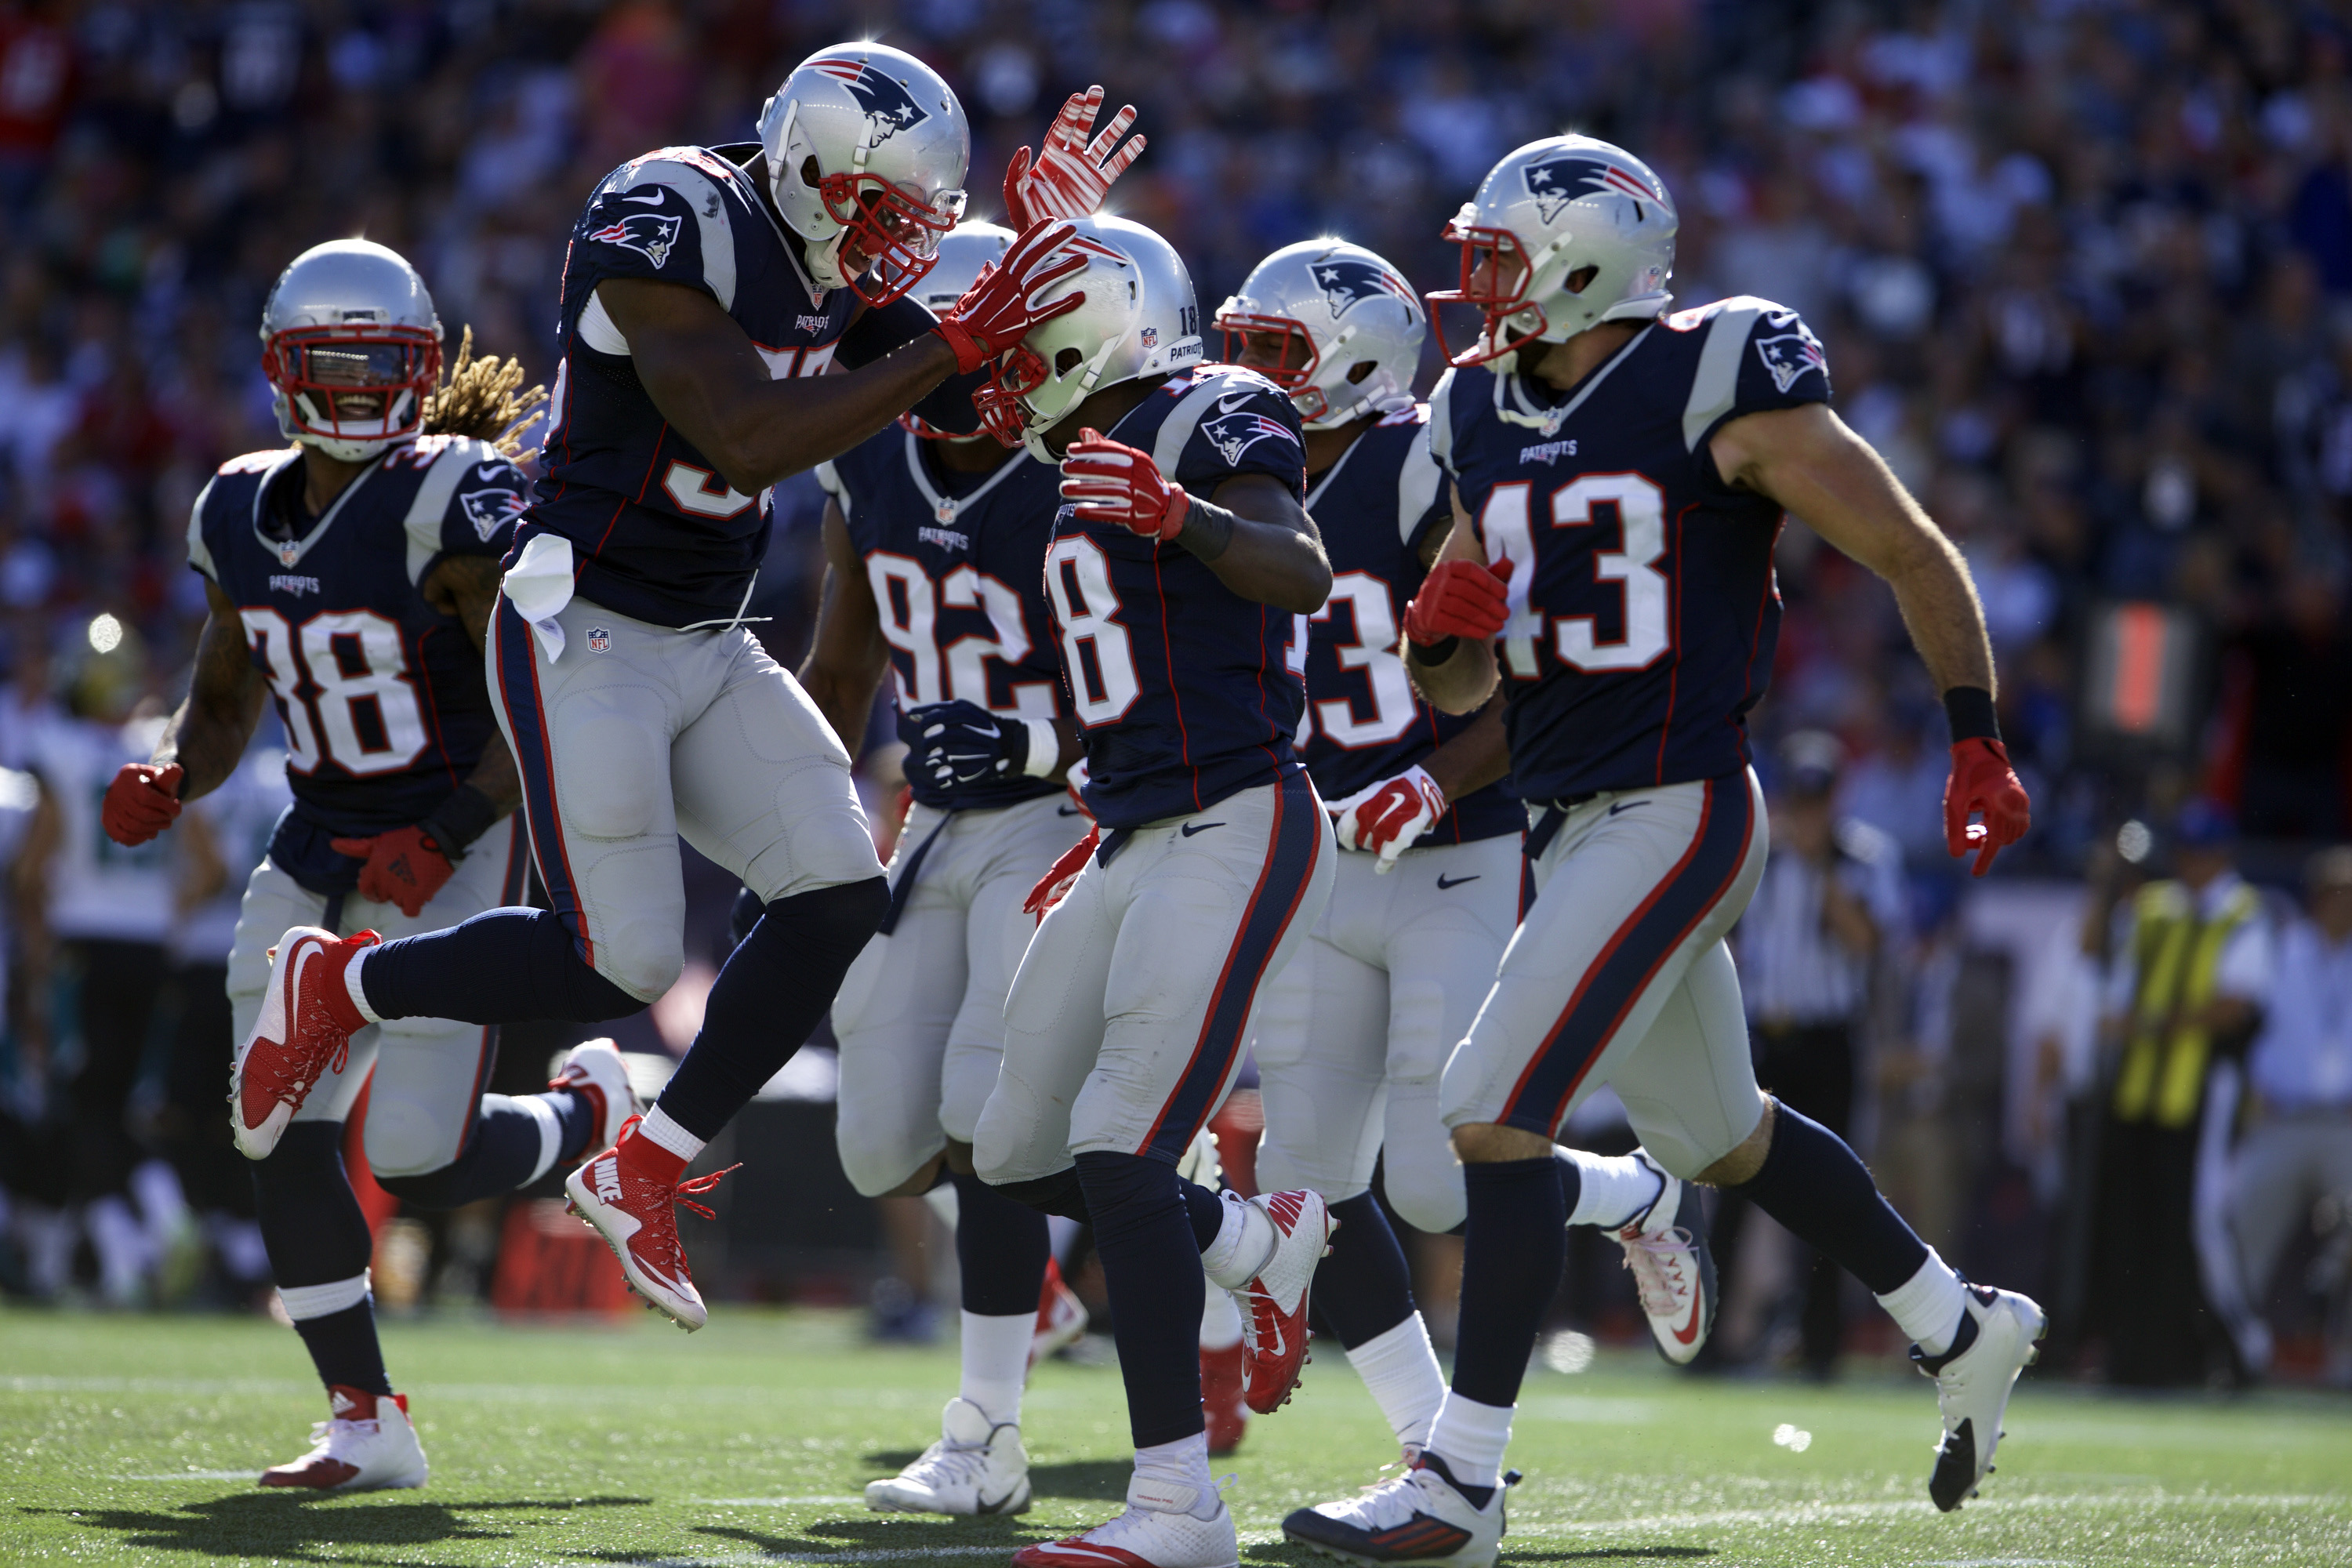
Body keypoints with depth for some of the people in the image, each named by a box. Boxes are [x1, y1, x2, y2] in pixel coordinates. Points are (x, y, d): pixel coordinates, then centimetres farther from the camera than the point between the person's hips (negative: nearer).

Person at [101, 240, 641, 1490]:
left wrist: (443, 838, -25)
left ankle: (595, 1113, 22)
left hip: (462, 840, -6)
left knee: (421, 1163, -12)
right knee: (281, 1136, -7)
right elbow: (224, 701, 18)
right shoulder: (240, 515, 5)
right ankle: (366, 1422, 4)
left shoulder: (449, 498, -16)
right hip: (324, 843, 6)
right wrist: (167, 779, -2)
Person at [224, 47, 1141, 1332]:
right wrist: (949, 344, -27)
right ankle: (341, 981, 15)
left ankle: (641, 1174, 9)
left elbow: (968, 413, 10)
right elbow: (749, 443, -27)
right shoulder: (672, 225, -20)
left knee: (838, 898, -4)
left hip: (708, 646, 9)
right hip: (583, 636, -8)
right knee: (622, 962, -9)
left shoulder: (828, 262, 6)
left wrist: (1040, 245, -2)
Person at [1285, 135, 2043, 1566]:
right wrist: (1441, 633, -7)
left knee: (1499, 1113, -15)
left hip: (1677, 812, -8)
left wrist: (1979, 749, -5)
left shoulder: (1721, 392, -12)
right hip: (1572, 826, 8)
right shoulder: (1487, 418, 9)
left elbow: (1915, 555, -4)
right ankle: (1966, 1332, 39)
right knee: (1720, 1139, 19)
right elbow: (1461, 692, 16)